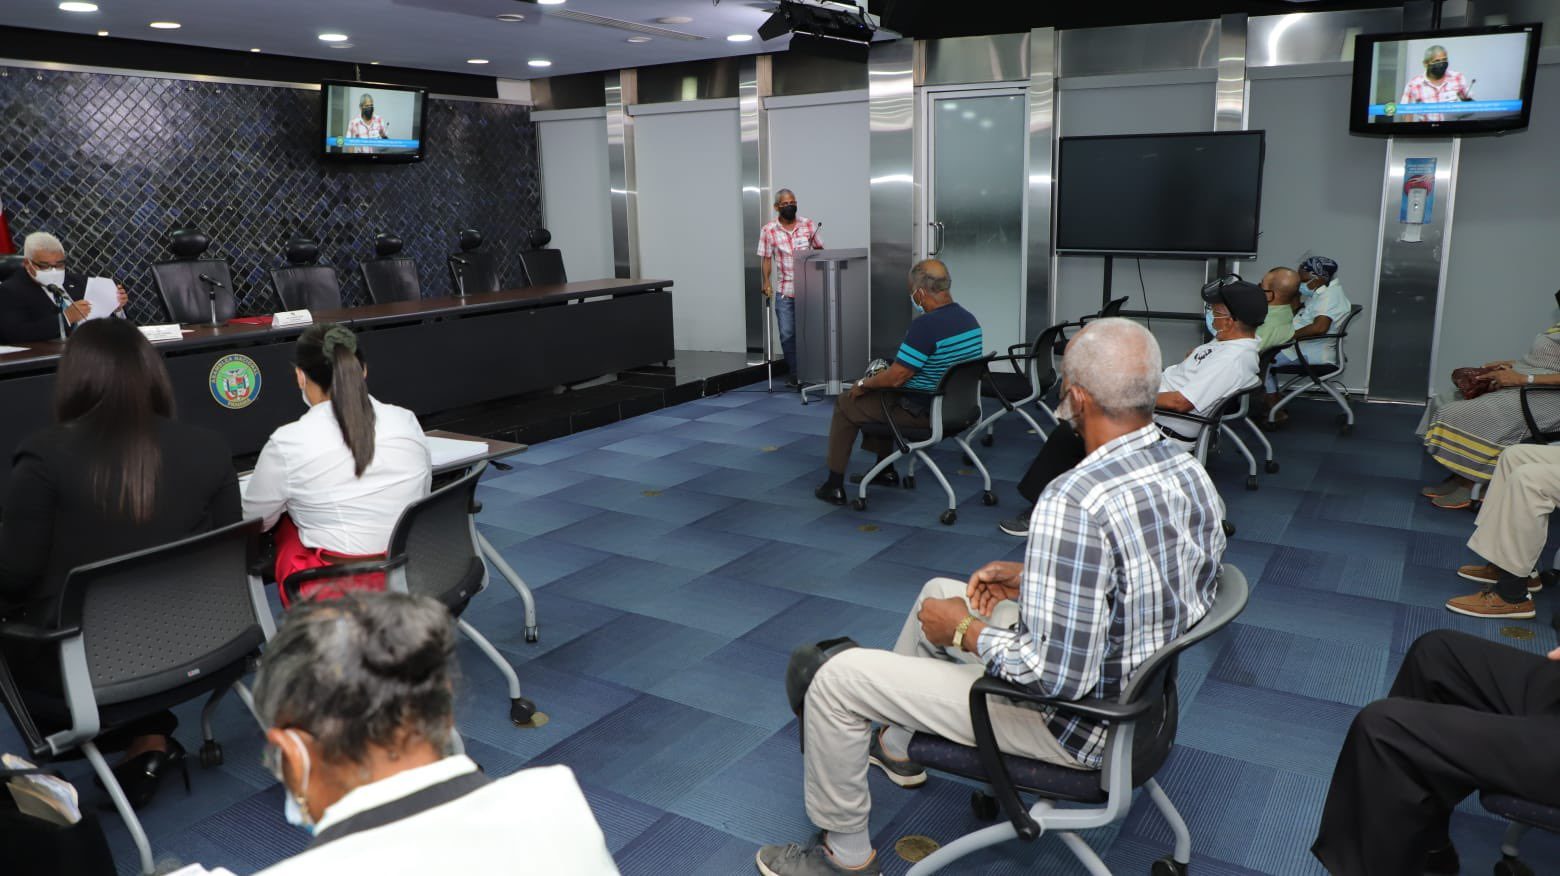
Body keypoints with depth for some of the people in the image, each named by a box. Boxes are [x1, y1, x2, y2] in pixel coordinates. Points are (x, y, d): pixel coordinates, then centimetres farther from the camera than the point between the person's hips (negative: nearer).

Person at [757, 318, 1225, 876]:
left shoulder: (1076, 501, -34)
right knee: (939, 591, 25)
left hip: (1072, 724, -9)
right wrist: (1033, 578, 6)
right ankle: (894, 744, 47)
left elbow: (1059, 674, -34)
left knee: (836, 678, -2)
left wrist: (964, 631, -17)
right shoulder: (1193, 475, -5)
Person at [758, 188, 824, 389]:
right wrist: (766, 282, -10)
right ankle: (794, 373, 15)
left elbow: (819, 249, 11)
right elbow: (767, 258, 1)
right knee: (787, 334, 1)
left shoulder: (809, 225, 1)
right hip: (784, 291, -1)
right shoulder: (768, 230, -3)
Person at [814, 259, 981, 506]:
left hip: (921, 412, -9)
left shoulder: (925, 326, -28)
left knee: (846, 403, 11)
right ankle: (886, 470, 36)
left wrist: (863, 383, -5)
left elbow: (895, 377, -25)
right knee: (881, 392, 31)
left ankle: (835, 485, 18)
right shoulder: (970, 320, 1)